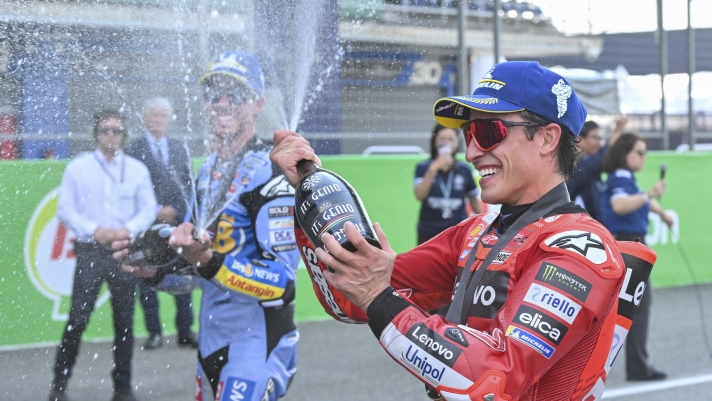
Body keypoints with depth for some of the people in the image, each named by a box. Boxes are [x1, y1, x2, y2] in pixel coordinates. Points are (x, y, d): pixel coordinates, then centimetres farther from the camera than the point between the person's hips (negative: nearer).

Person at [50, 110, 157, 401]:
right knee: (77, 319, -7)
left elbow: (148, 209, 7)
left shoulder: (137, 169, 8)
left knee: (124, 322, 4)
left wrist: (128, 229, -11)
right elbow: (65, 209, 1)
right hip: (90, 251, -2)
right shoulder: (78, 167, 3)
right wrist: (94, 230, -12)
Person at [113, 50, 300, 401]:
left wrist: (209, 262, -32)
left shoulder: (272, 172, -14)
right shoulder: (207, 170, 13)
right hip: (212, 342, 8)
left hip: (259, 344, -8)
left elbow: (280, 280, -21)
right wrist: (157, 268, 2)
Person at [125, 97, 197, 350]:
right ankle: (154, 332, 8)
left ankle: (185, 331, 8)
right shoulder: (134, 149, 0)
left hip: (178, 222, 3)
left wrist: (174, 210, -2)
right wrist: (155, 211, -11)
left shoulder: (179, 149, 14)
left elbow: (187, 184, 12)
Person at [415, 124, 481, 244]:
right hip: (429, 234, 0)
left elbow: (473, 199, 11)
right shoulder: (423, 168, -3)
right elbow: (420, 195, -18)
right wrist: (433, 169, -25)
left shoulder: (465, 169, -1)